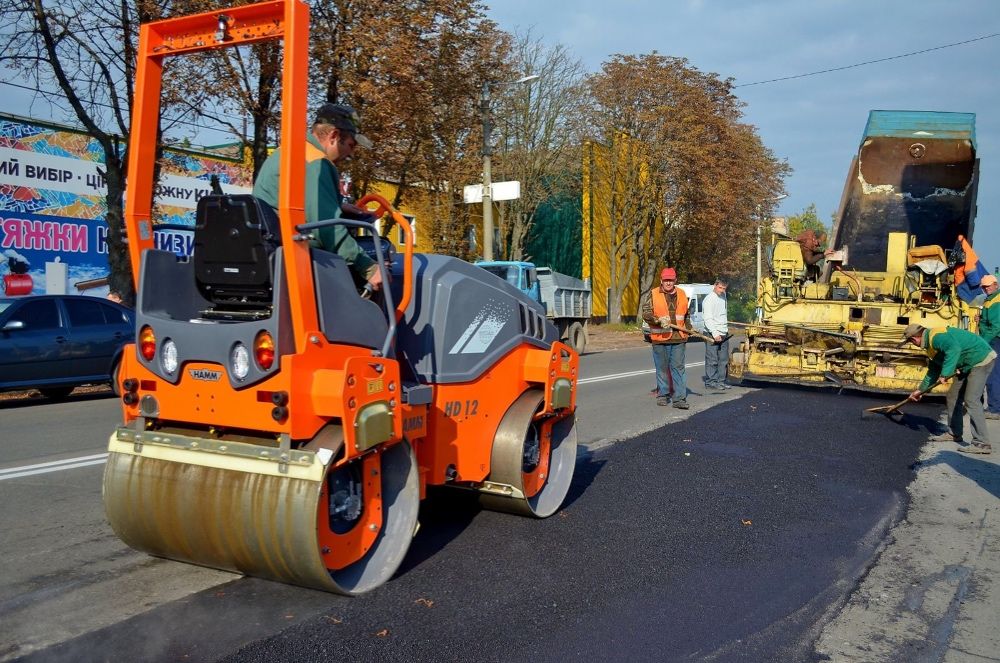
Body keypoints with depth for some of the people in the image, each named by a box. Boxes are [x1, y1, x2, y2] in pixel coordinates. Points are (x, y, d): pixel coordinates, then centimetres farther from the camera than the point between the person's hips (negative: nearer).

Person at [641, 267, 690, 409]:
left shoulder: (681, 294, 13)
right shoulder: (652, 295, -1)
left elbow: (686, 314, 26)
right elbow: (646, 313, -8)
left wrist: (689, 328, 19)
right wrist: (658, 320, -23)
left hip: (678, 338, 3)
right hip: (660, 338, -2)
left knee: (678, 368, -1)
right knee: (662, 368, 6)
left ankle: (679, 398, 0)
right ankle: (662, 395, 20)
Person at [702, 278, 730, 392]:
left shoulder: (723, 296, 14)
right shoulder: (709, 299, -11)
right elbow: (708, 319, -17)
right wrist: (715, 334, -23)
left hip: (724, 333, 8)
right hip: (713, 334, -8)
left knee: (724, 359, 10)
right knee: (712, 360, -6)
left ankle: (721, 381, 16)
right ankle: (711, 381, 0)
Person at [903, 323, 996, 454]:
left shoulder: (936, 337, -22)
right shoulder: (930, 344, 12)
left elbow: (954, 349, -41)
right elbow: (934, 370, 21)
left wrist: (945, 374, -38)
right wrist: (921, 389, 25)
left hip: (982, 359, -11)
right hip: (967, 365, 11)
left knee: (971, 401, -17)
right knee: (952, 398, 14)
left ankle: (982, 443, -17)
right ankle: (954, 433, 27)